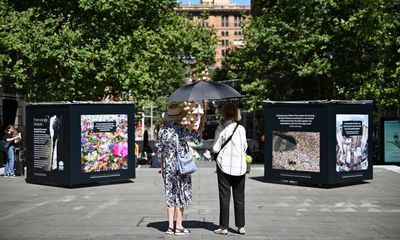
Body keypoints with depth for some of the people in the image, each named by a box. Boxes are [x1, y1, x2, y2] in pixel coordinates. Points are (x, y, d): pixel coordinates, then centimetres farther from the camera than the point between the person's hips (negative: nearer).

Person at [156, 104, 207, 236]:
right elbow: (196, 136, -7)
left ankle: (170, 226, 12)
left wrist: (162, 168, 18)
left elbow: (160, 150, 10)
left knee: (170, 196, 11)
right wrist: (202, 122, 7)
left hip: (168, 168, 6)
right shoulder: (180, 130, -15)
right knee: (180, 196, 1)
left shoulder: (162, 130, 4)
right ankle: (179, 227, 3)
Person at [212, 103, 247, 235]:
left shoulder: (220, 128, -7)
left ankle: (224, 227, 4)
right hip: (240, 166, 2)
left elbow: (215, 148, -6)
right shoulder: (241, 128, -3)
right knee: (239, 198, 10)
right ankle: (241, 226, 12)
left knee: (224, 197, 4)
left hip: (224, 164, -2)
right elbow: (245, 147, 1)